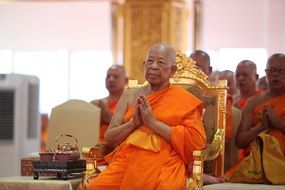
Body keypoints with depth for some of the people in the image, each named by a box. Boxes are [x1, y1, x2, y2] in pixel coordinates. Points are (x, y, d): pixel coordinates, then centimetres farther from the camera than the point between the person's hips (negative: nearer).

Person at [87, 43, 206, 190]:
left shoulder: (184, 100, 8)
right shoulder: (130, 95, 18)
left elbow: (196, 141, -5)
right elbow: (109, 137, 15)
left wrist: (153, 123, -8)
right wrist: (133, 122, -5)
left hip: (163, 165, -3)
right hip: (126, 161, 3)